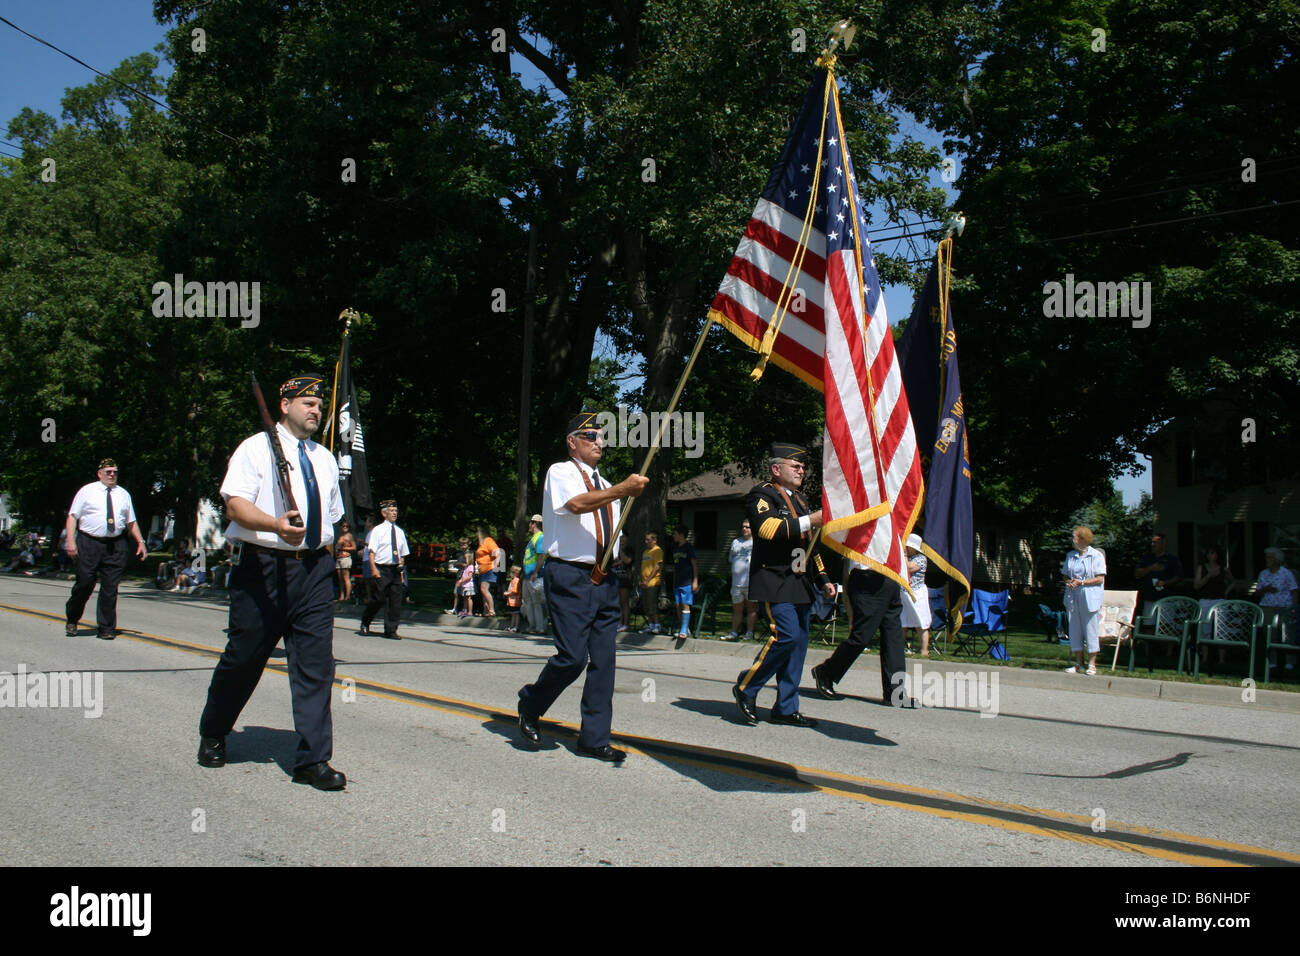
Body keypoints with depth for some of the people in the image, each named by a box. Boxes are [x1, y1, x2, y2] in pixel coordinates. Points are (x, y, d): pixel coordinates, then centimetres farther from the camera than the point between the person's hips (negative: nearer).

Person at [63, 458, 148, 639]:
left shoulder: (123, 494, 15)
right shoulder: (87, 491, 6)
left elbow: (131, 522, 18)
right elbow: (72, 516, 2)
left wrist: (140, 541, 8)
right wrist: (71, 541, -9)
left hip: (116, 546, 2)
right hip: (89, 543, -2)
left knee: (110, 587, 0)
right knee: (85, 584, -3)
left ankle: (106, 628, 9)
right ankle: (71, 620, 21)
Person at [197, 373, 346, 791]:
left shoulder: (325, 458, 17)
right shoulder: (255, 448, 0)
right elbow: (236, 505, -14)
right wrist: (276, 525, -32)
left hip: (314, 569, 4)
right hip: (263, 567, -4)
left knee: (316, 661, -2)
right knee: (243, 657, 6)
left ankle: (313, 759, 2)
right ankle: (212, 735, 32)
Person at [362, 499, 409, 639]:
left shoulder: (400, 532, 13)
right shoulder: (377, 530, -1)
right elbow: (372, 551, -6)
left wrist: (401, 570, 11)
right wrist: (373, 569, -15)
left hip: (395, 570, 5)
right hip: (381, 569, -4)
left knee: (395, 600, 1)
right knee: (378, 599, -3)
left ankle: (391, 631, 9)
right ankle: (365, 622, 22)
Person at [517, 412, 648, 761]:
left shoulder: (605, 486, 21)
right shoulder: (560, 472, 0)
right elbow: (577, 504, -21)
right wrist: (622, 490, -30)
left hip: (604, 580, 7)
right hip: (570, 577, -7)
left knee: (603, 660, 3)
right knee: (572, 656, -12)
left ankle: (594, 739, 10)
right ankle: (530, 703, 16)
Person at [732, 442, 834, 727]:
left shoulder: (798, 499, 23)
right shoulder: (762, 495, -4)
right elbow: (768, 528, -24)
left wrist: (823, 580, 20)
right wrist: (809, 520, -23)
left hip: (800, 585, 9)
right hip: (775, 583, -9)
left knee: (799, 642, 5)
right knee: (787, 636, -18)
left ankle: (786, 708, 12)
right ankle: (746, 687, -1)